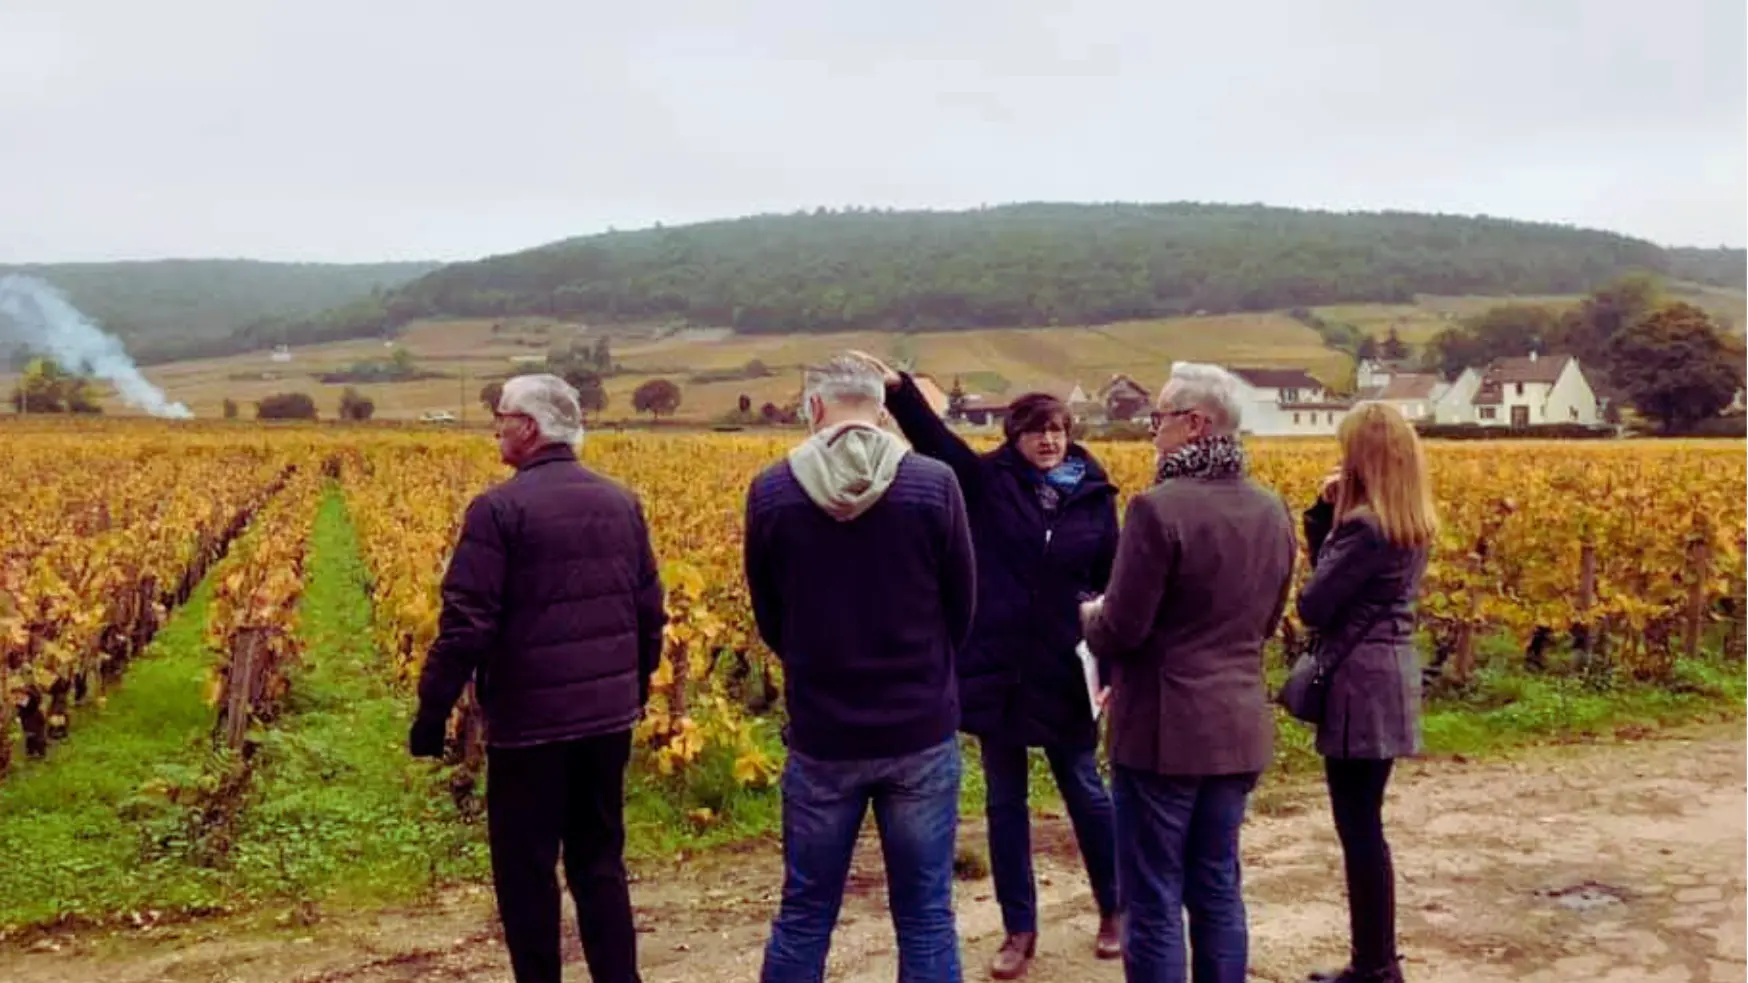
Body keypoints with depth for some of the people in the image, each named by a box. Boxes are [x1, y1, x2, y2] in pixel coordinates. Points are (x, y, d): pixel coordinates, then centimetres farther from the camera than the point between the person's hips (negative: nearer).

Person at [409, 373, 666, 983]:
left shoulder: (500, 509, -13)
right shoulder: (622, 503, 6)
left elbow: (467, 625, -15)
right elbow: (650, 612, 12)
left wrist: (431, 711, -5)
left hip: (530, 721, -6)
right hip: (609, 715, 6)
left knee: (525, 868, 9)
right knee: (600, 863, 15)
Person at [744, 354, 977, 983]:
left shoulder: (771, 491, -6)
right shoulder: (934, 484, -8)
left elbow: (769, 619, 5)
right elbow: (963, 607, 3)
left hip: (822, 735, 1)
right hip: (922, 729, 0)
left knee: (804, 916, 15)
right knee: (926, 919, 10)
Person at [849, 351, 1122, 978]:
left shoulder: (1093, 498, 1)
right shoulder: (989, 481, -3)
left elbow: (1114, 584, 7)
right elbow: (935, 438, -19)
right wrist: (899, 389, -36)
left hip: (1063, 673, 0)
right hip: (996, 670, 0)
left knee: (1085, 792, 13)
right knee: (1005, 801, 10)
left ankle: (1113, 909, 35)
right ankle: (1019, 929, 25)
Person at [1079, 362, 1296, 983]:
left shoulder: (1159, 508, -19)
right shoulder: (1273, 512, 5)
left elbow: (1121, 632, -17)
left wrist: (1091, 619, 4)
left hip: (1164, 730, -7)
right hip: (1239, 726, 7)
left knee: (1152, 903, 3)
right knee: (1218, 890, 17)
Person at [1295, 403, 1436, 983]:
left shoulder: (1365, 526, -18)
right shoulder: (1413, 525, 11)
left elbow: (1313, 605, -13)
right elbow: (1333, 567, 14)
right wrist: (1326, 512, 5)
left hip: (1359, 683, -10)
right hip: (1388, 679, 10)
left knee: (1359, 830, 0)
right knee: (1365, 827, 16)